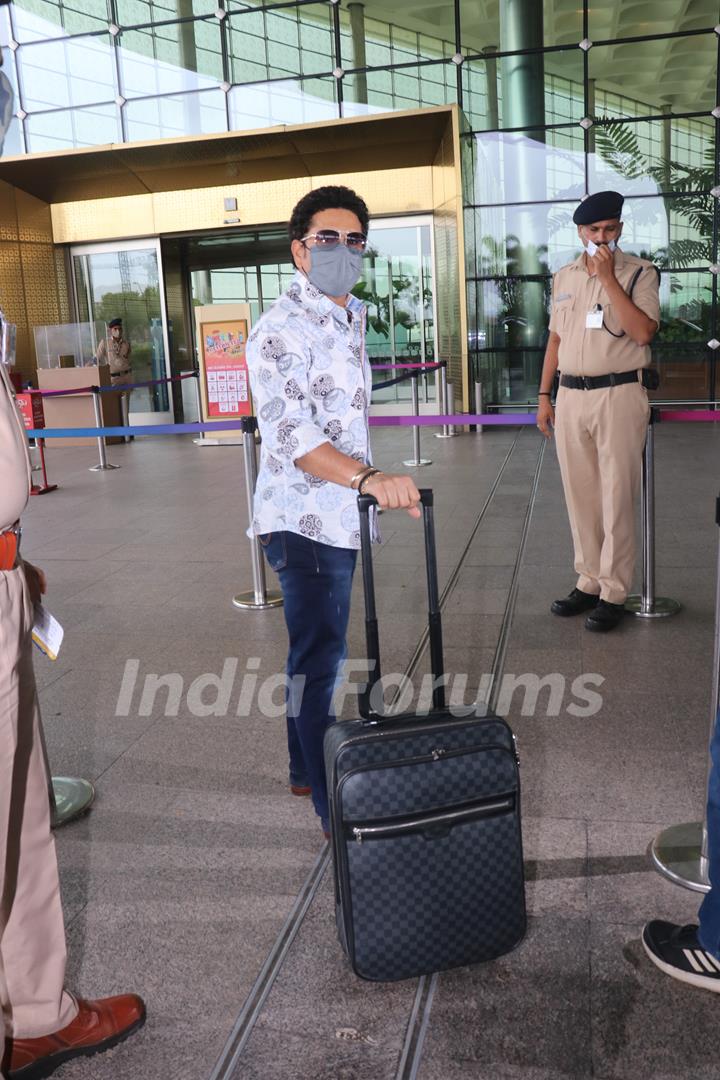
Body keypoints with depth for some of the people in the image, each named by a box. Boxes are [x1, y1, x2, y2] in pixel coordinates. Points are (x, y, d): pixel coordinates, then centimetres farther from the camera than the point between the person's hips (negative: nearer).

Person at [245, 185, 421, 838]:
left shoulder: (353, 315, 13)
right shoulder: (281, 331, -16)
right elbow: (291, 433, -29)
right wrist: (368, 478, -42)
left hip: (342, 514, 9)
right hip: (304, 519, -9)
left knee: (316, 653, 20)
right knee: (319, 659, -3)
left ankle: (306, 771, 36)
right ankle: (335, 810, 9)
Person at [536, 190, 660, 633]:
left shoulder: (639, 273, -3)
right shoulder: (564, 277, 13)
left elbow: (643, 332, -16)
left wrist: (608, 278, -16)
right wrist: (544, 395, 12)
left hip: (619, 396, -5)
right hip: (570, 397, 5)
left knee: (616, 498, -2)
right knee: (580, 496, 10)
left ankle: (613, 593, 6)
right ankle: (589, 582, 22)